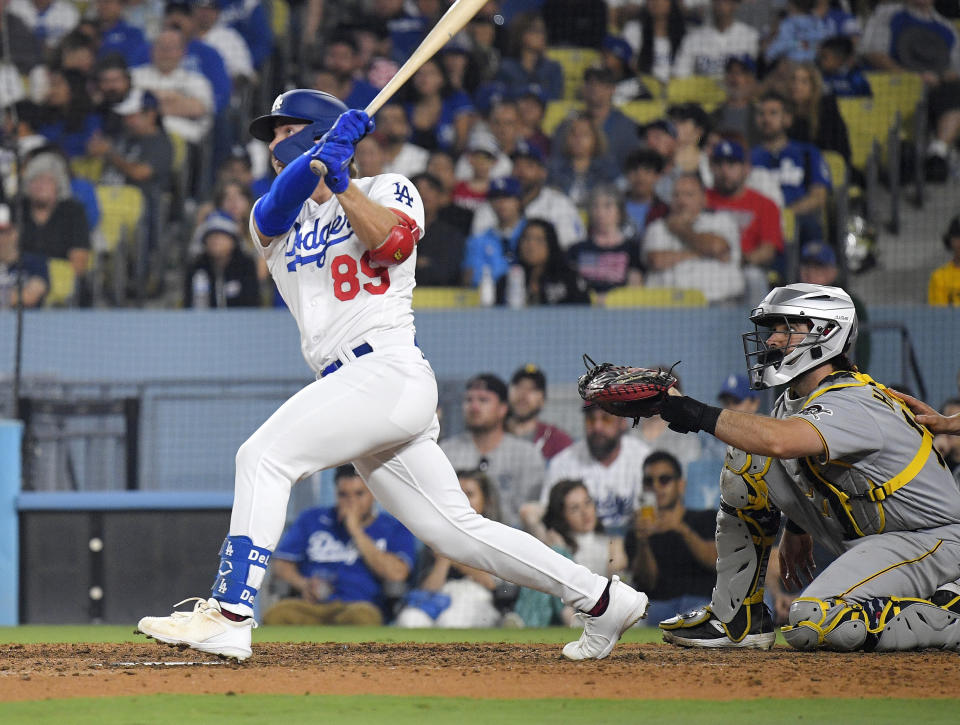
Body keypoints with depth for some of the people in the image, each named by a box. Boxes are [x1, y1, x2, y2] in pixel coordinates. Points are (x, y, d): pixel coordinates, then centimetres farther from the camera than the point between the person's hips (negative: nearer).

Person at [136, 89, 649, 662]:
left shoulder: (388, 190, 9)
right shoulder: (277, 219, 23)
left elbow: (390, 241, -14)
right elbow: (280, 199, -2)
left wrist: (338, 180, -13)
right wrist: (323, 151, -16)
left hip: (390, 372, -7)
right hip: (354, 386, 7)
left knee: (264, 456, -20)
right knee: (455, 529, 5)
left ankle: (230, 615, -28)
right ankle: (603, 599, 11)